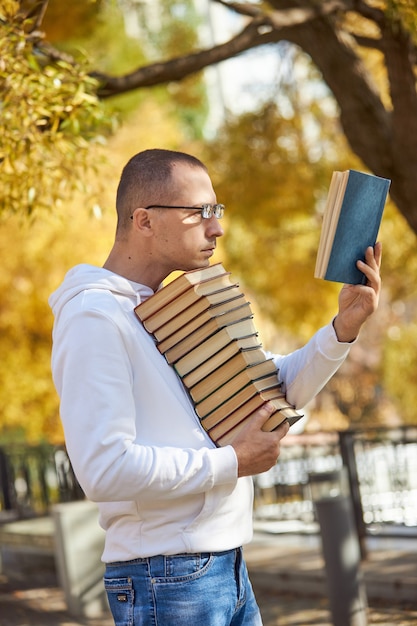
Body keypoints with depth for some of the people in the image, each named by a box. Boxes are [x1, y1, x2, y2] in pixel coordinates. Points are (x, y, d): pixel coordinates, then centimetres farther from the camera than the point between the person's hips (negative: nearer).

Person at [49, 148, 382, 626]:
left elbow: (282, 384, 18)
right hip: (166, 581, -9)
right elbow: (105, 470, -24)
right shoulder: (94, 318, -14)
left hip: (227, 569, 9)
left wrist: (344, 327, 0)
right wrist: (232, 462, -16)